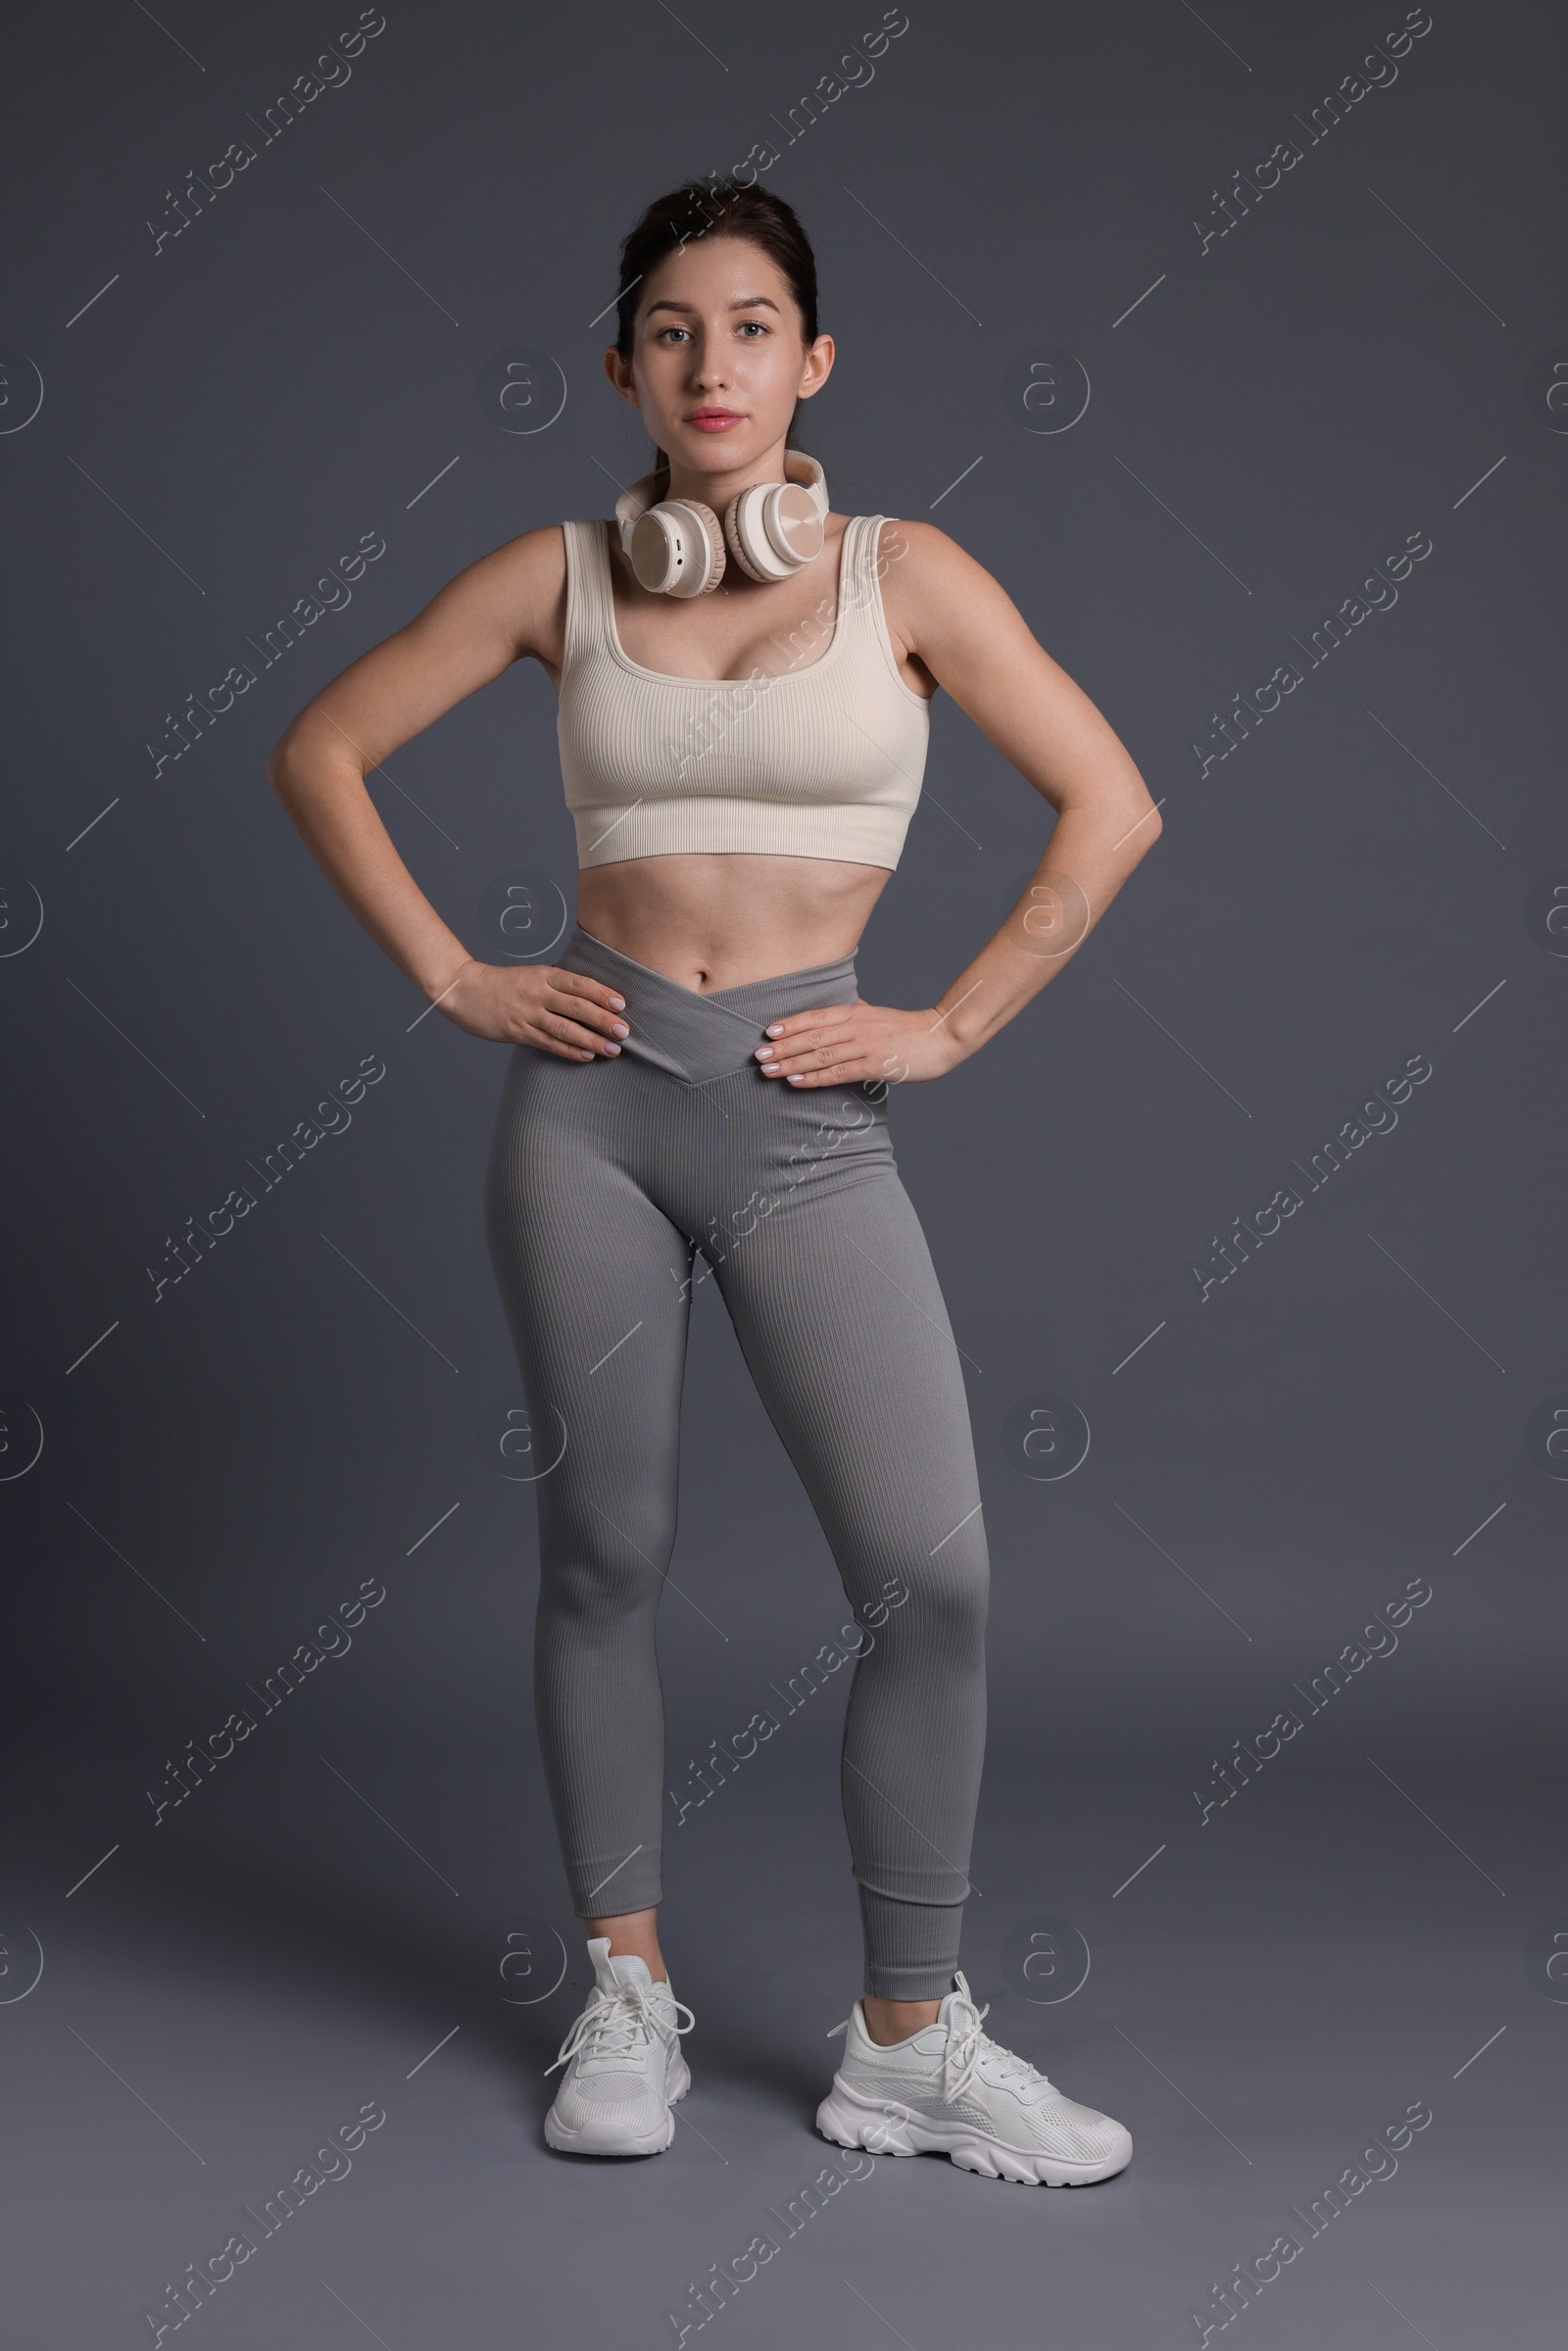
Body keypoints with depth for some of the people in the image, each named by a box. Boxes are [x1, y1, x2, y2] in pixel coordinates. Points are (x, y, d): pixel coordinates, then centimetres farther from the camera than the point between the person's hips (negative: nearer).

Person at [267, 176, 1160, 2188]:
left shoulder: (904, 574, 1)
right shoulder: (559, 575, 5)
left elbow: (1109, 807, 1)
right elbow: (321, 753, 10)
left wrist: (950, 1025, -2)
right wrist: (449, 976, 2)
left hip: (802, 1110, -1)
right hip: (590, 1088, 1)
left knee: (930, 1572, -9)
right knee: (605, 1552, 7)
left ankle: (911, 2044, 7)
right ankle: (626, 1996, 23)